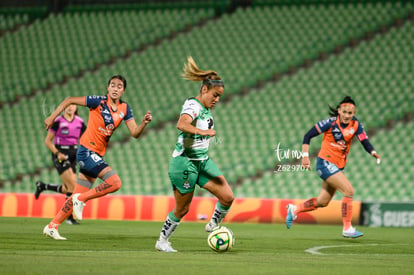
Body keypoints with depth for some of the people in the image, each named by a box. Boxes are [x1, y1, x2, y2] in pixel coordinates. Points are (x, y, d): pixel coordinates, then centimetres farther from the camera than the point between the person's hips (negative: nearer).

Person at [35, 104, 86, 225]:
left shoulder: (80, 122, 6)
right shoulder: (58, 122, -7)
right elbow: (47, 141, -4)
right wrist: (57, 153, -15)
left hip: (73, 155, 6)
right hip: (60, 154, -6)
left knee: (67, 189, 3)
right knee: (73, 186, -16)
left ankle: (42, 186, 28)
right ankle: (70, 217, -7)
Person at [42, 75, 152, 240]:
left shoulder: (124, 108, 7)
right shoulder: (98, 102, -10)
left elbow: (135, 133, 3)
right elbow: (69, 100, -4)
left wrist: (144, 123, -16)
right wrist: (52, 117, -6)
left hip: (97, 156, 7)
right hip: (87, 150, -7)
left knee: (79, 195, 10)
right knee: (115, 183, -21)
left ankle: (52, 227, 18)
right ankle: (81, 199, -6)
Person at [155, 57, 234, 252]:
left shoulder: (205, 108, 9)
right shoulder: (193, 106, -19)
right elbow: (181, 124, -41)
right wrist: (203, 132, -53)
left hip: (202, 162, 8)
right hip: (185, 163, -8)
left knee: (227, 196, -5)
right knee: (182, 209, 3)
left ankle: (213, 226, 18)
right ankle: (162, 242, 22)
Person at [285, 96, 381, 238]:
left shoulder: (356, 125, -1)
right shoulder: (331, 123, -14)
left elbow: (365, 141, -11)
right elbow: (307, 136, -9)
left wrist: (373, 152, -31)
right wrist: (305, 156, -17)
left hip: (338, 166, 7)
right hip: (325, 162, -7)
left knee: (322, 202, 13)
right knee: (349, 190, -18)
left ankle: (294, 209, 33)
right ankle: (347, 229, -13)